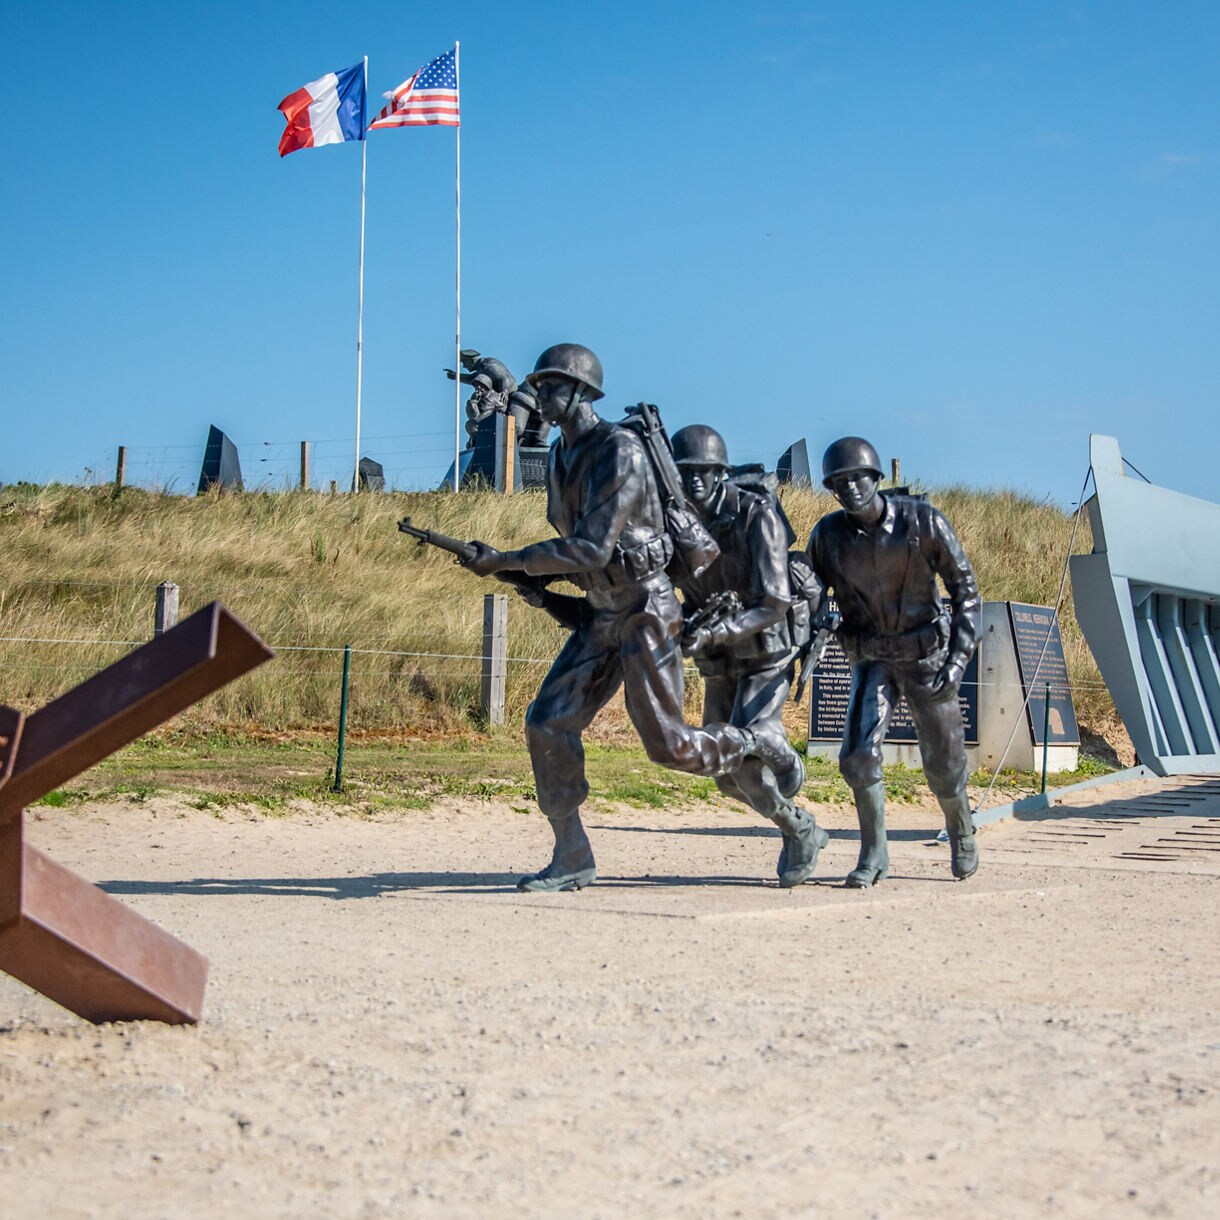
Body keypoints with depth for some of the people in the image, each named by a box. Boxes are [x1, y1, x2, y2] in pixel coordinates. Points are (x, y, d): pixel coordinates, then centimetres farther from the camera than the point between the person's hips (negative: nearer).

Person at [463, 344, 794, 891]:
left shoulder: (620, 451, -19)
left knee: (667, 744, -6)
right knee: (548, 725, -3)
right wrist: (532, 575, 4)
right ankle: (572, 858, 4)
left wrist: (507, 560, -25)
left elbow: (592, 548, -25)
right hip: (600, 614, 8)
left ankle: (757, 747, 23)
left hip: (645, 609, -8)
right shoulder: (560, 457, 8)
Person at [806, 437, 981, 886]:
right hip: (871, 658, 2)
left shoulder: (923, 522, -17)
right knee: (858, 752, -17)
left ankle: (960, 829, 39)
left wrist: (958, 658, -17)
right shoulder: (828, 536, -10)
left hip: (927, 654, -1)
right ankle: (873, 854, -3)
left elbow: (964, 588, -9)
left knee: (943, 763, 8)